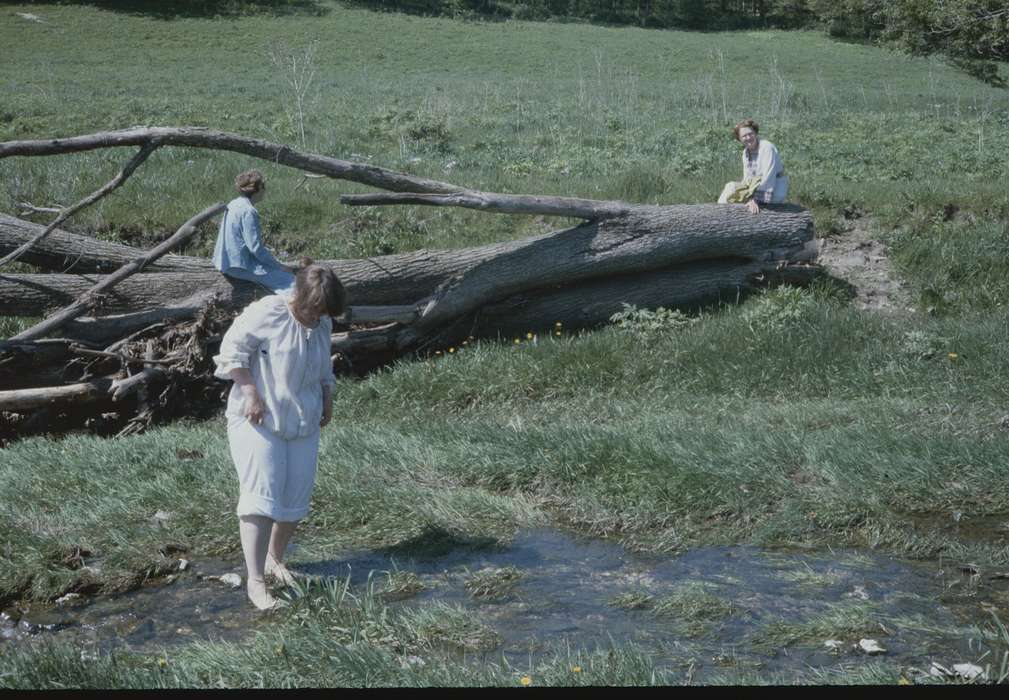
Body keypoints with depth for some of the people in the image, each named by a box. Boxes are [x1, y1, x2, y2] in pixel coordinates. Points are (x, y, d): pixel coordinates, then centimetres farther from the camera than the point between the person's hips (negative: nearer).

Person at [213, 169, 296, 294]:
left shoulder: (233, 205, 12)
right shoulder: (248, 211, -18)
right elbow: (256, 247, -20)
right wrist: (280, 266, -10)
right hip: (240, 266, -10)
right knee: (290, 281, -13)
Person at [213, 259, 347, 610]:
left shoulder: (322, 325, 7)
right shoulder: (266, 313, -16)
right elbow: (232, 348, -14)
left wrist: (327, 399, 14)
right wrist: (251, 393, -19)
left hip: (302, 423, 7)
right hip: (258, 420, -7)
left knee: (296, 498, 7)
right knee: (261, 495, -14)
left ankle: (275, 559, 30)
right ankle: (255, 581, -13)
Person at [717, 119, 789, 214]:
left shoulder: (767, 148, -20)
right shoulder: (746, 152, 5)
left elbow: (768, 178, -25)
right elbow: (747, 178, -1)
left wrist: (755, 199, -28)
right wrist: (751, 199, -19)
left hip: (775, 191, -8)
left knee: (732, 187, -13)